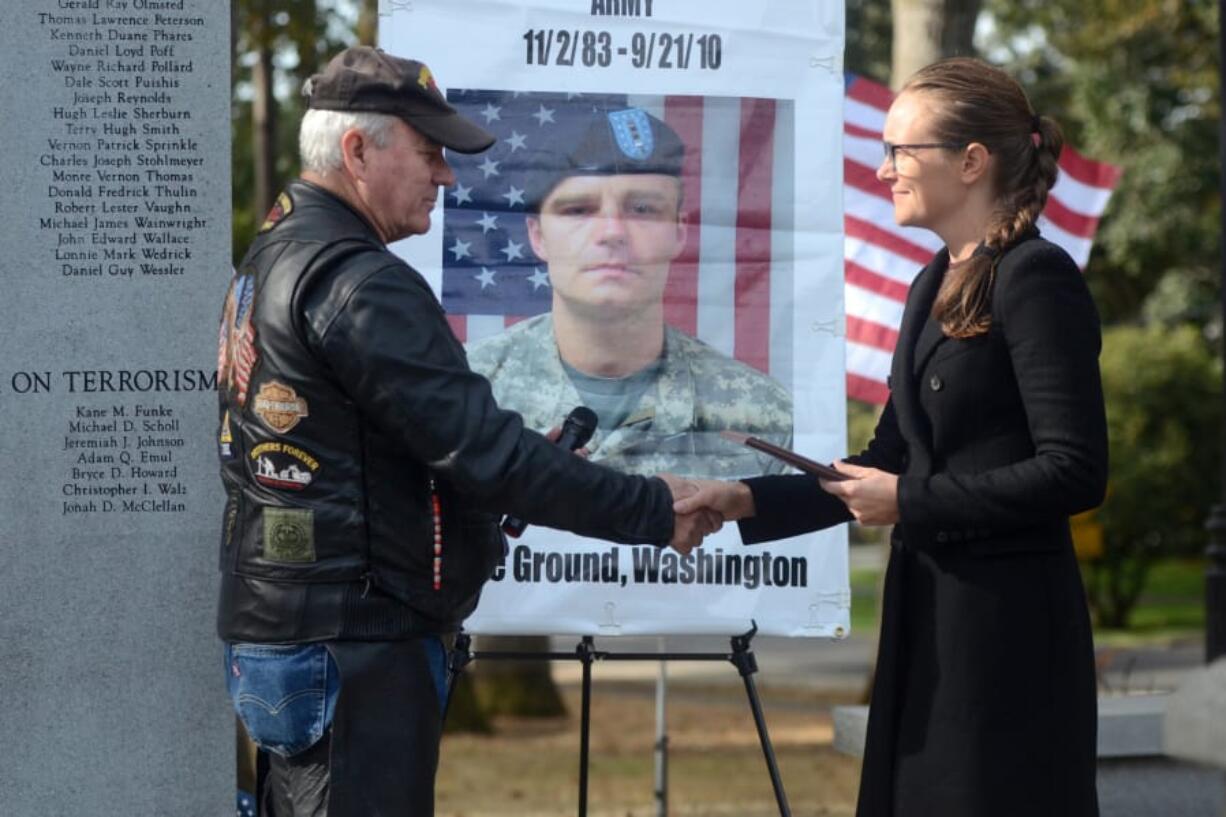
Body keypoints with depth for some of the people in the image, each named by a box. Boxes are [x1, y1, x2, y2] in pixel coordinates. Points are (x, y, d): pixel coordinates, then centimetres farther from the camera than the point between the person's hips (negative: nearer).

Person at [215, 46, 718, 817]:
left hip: (279, 632, 10)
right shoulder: (356, 284, -17)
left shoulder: (271, 261, 15)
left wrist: (513, 486, 10)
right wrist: (656, 510, -15)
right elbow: (480, 445, -21)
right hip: (352, 646, -10)